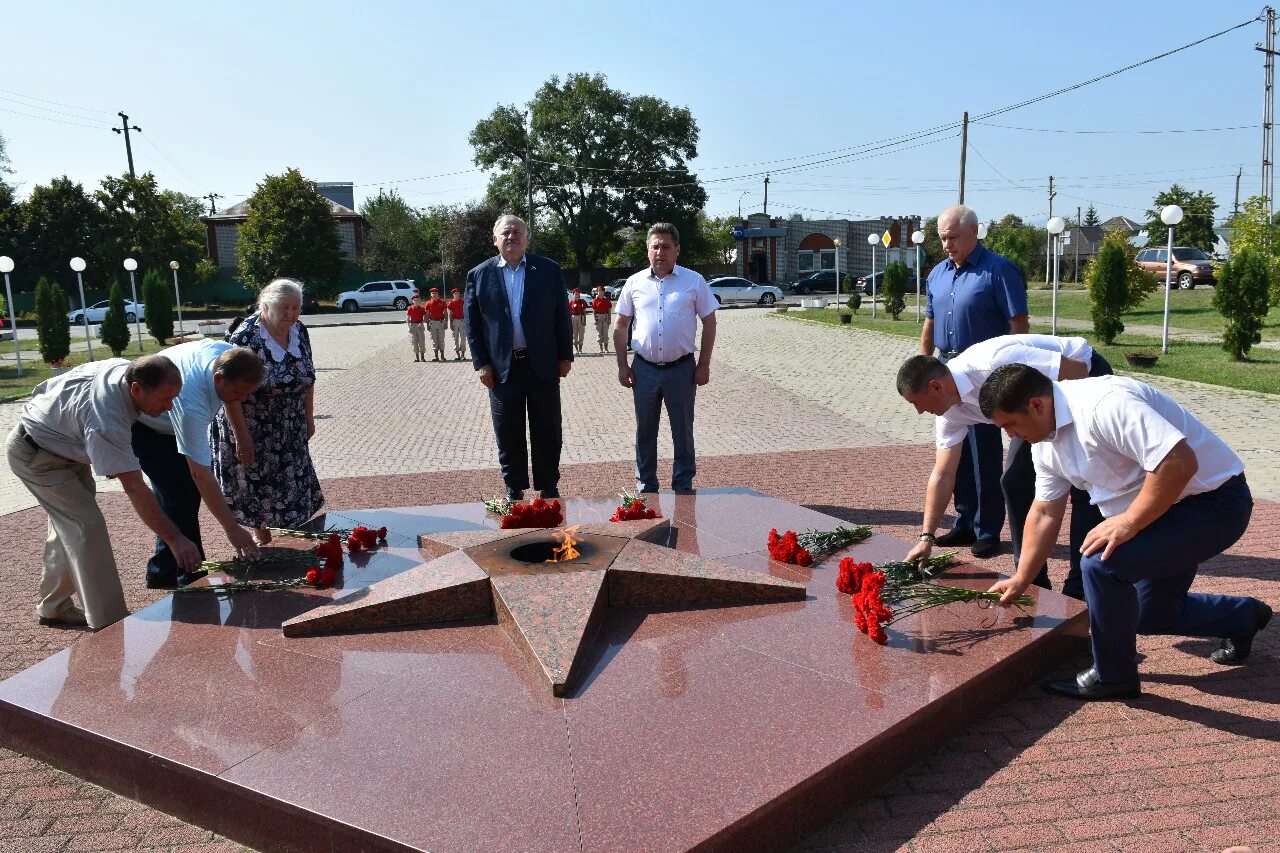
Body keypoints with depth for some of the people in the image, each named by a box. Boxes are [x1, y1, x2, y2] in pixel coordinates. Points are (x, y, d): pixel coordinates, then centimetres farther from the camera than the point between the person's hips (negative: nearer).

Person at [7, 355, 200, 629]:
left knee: (68, 526, 16)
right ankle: (110, 624, -11)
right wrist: (174, 538, -40)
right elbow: (134, 489, -41)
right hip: (35, 457, -10)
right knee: (87, 526, -16)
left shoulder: (126, 368, -17)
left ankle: (53, 607, 30)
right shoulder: (105, 422, -42)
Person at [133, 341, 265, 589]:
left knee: (188, 491, 5)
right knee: (180, 493, -18)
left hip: (169, 420, 8)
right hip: (142, 426, -8)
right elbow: (201, 474, -41)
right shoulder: (191, 402, -44)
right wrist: (231, 528, -40)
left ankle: (164, 571, 17)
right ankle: (189, 576, -7)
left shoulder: (227, 354, -25)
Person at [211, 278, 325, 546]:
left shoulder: (299, 331, -6)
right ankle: (260, 533, 26)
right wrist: (241, 436, -24)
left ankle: (295, 523, 33)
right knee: (256, 480, 8)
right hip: (251, 426, -5)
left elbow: (308, 376, 7)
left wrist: (308, 417, 9)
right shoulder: (246, 337, -24)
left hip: (290, 427, 5)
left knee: (292, 477, 15)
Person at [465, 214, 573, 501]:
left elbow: (562, 315, 4)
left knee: (547, 431, 7)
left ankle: (549, 487, 21)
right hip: (502, 368, 0)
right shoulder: (479, 275, 3)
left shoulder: (549, 270, 3)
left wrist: (565, 356, 1)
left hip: (543, 365, 0)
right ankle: (514, 489, 21)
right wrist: (480, 363, -2)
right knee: (508, 433, 8)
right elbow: (472, 323, 4)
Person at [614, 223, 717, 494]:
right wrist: (622, 365, 2)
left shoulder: (694, 282, -1)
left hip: (681, 369, -2)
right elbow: (621, 326, 9)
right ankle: (646, 486, 23)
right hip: (644, 369, 2)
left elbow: (709, 322, 2)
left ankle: (684, 487, 20)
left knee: (683, 431, 8)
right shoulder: (635, 283, 4)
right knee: (645, 431, 11)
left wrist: (704, 365, -3)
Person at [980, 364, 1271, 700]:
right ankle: (1243, 616, 47)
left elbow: (1180, 462, -37)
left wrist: (1127, 522, -28)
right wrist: (1020, 580, 9)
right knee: (1152, 615, 20)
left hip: (1212, 500, -10)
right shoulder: (1045, 442, -1)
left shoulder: (1104, 403, -31)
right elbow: (1045, 514, 8)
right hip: (1163, 506, 10)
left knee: (1102, 563, -26)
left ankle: (1112, 676, -5)